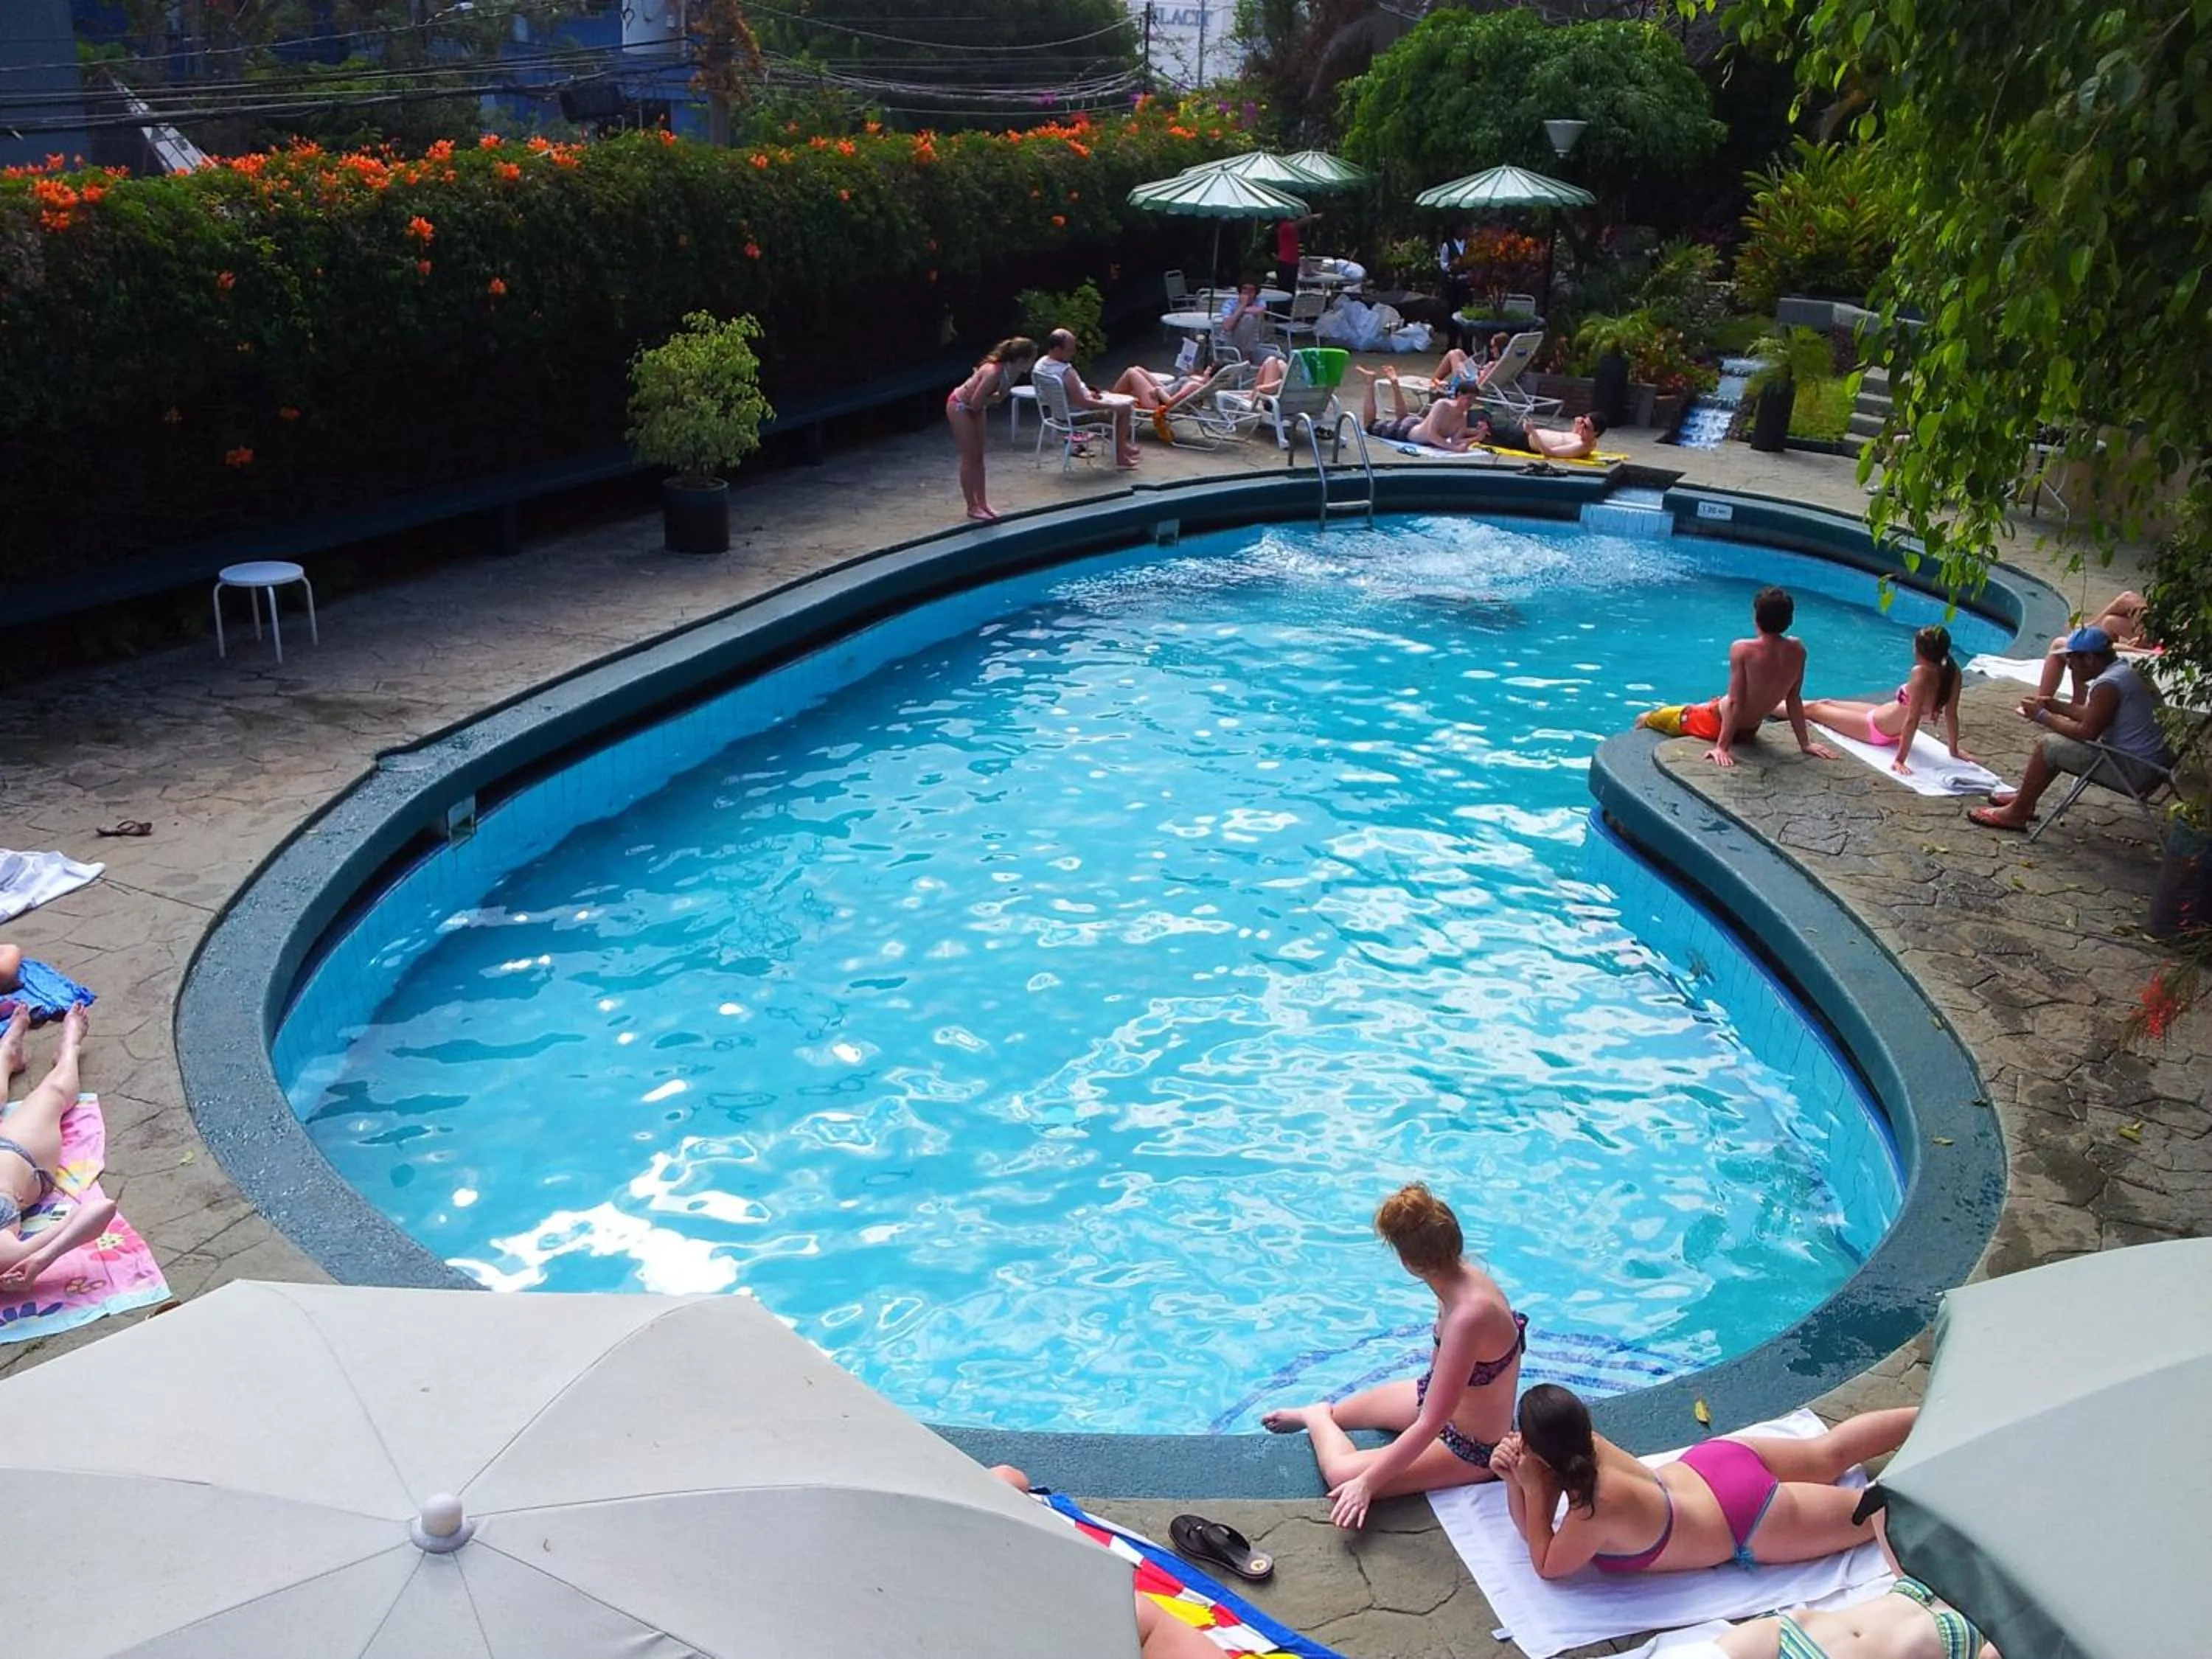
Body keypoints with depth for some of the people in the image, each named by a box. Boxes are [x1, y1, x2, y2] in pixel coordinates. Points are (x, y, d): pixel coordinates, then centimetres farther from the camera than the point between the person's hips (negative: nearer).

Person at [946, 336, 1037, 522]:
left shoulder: (1013, 372, -12)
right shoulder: (994, 373, -36)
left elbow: (1000, 397, 1)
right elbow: (976, 403, -30)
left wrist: (1000, 396, -20)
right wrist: (995, 397, -18)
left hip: (976, 408, 8)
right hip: (960, 407, -8)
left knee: (979, 457, 13)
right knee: (970, 458, 0)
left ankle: (982, 502, 22)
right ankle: (972, 507, 10)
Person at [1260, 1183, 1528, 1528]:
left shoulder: (1467, 1316, -40)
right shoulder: (1464, 1276, -14)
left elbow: (1430, 1424, -35)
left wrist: (1367, 1482, -29)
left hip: (1471, 1449, -8)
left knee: (1343, 1475, -13)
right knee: (1362, 1403, 25)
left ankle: (1317, 1417, 17)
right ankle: (1318, 1417, 57)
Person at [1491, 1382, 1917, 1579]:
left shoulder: (1597, 1507, -37)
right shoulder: (1585, 1446, -16)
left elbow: (1547, 1565, -20)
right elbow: (1531, 1526, -1)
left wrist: (1533, 1490, -28)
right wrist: (1514, 1479, -21)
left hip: (1748, 1523, -6)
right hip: (1720, 1460, 6)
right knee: (1829, 1454, 27)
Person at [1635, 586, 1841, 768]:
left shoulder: (1743, 649, -29)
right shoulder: (1797, 650, -14)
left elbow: (1735, 702, -27)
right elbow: (1794, 699, -8)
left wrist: (1722, 746, -23)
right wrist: (1805, 743, 2)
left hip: (1718, 724, -5)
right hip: (1749, 731, 5)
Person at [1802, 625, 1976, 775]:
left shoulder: (1921, 674, -37)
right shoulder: (1953, 672, -17)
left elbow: (1912, 721, -37)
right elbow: (1951, 715, -9)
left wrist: (1900, 760, -33)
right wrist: (1954, 750, 2)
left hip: (1876, 727, -7)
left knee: (1813, 709, 17)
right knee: (1827, 703, 29)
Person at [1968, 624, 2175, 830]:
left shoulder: (2108, 685, -22)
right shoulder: (2127, 669, 9)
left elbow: (2087, 732, -20)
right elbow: (2095, 717, 18)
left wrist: (2042, 716, -9)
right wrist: (2057, 706, 11)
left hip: (2135, 770, -10)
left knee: (2048, 745, -10)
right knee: (2058, 735, 20)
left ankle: (2016, 813, 1)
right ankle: (2025, 797, 27)